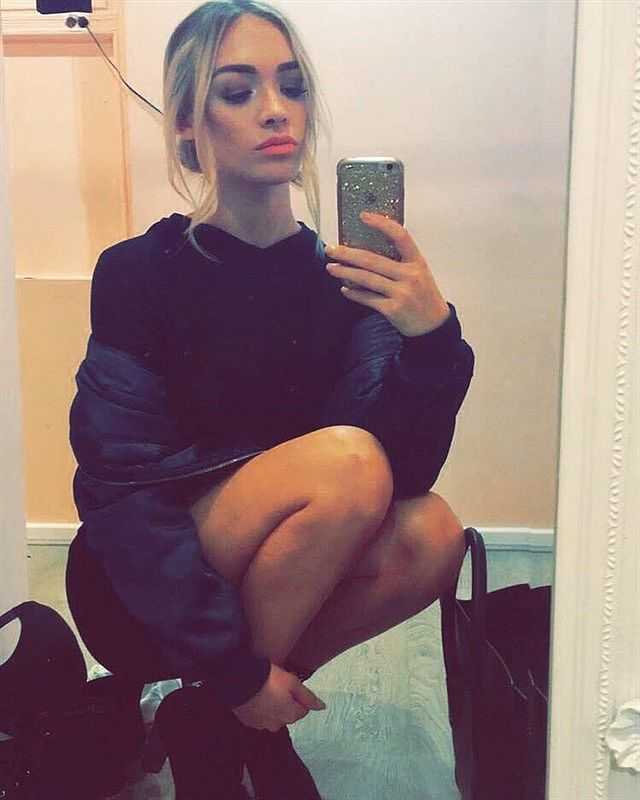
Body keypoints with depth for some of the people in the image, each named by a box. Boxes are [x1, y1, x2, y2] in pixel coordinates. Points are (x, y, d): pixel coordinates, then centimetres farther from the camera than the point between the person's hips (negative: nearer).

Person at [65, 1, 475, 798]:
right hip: (140, 594, -4)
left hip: (265, 584, 5)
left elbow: (407, 471, -14)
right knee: (344, 462, -29)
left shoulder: (343, 276, -2)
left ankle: (245, 714, -2)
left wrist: (432, 335, -32)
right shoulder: (139, 272, -13)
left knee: (431, 533, -23)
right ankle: (207, 721, -9)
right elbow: (119, 495, -17)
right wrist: (235, 669, -20)